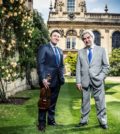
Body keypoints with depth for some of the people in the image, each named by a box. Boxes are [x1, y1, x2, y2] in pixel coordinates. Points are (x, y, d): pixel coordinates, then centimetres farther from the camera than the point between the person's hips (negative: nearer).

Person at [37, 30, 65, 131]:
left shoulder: (60, 51, 16)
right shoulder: (43, 48, -4)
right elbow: (40, 64, -12)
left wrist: (62, 76, 6)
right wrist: (43, 78, -21)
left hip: (57, 80, 6)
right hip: (47, 79, -6)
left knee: (53, 101, 14)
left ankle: (51, 120, 26)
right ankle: (42, 123, 12)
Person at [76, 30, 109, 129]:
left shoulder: (101, 50, 5)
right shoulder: (81, 52, 9)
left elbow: (106, 66, 3)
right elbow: (78, 68, 5)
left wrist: (101, 77, -8)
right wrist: (78, 81, -3)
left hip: (97, 81, -1)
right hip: (85, 81, 2)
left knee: (100, 102, 3)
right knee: (85, 102, 10)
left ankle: (103, 121, 17)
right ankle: (84, 120, 22)